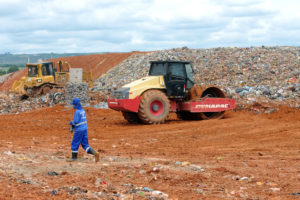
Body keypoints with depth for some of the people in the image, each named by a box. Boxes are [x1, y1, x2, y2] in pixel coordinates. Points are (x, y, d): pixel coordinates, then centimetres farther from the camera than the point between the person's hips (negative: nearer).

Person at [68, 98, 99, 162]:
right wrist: (73, 124, 15)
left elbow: (76, 121, -21)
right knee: (85, 144, 9)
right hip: (85, 129, 8)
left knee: (75, 144, 7)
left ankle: (74, 157, 19)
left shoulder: (77, 112, -16)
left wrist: (71, 122, 0)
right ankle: (95, 153, -6)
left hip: (79, 130, -8)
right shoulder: (83, 110, 11)